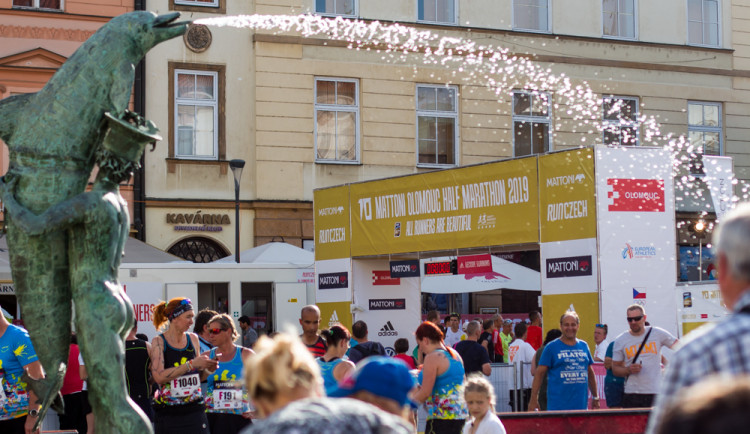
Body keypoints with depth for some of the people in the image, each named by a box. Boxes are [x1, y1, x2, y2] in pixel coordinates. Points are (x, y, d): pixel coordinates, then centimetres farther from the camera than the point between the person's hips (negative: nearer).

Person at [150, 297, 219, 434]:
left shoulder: (193, 339, 9)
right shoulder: (159, 342, -5)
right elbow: (159, 376, -19)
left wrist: (208, 369, -1)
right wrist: (191, 364, -20)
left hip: (194, 411, 4)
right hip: (167, 414, -3)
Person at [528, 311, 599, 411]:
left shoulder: (583, 346, 14)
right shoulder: (551, 347, 1)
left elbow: (590, 373, 23)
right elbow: (539, 373, -2)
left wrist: (595, 397, 24)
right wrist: (534, 400, -8)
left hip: (581, 404, 4)